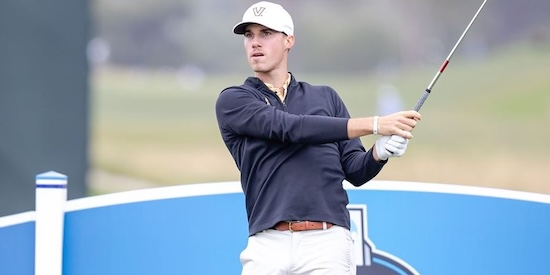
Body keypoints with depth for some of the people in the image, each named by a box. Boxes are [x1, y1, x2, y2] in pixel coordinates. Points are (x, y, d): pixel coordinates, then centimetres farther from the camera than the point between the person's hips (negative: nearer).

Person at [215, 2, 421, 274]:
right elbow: (291, 128, -8)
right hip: (267, 245, -1)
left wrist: (379, 152, -10)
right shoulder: (233, 101, 8)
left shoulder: (326, 97, 19)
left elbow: (356, 172, 15)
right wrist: (374, 124, -15)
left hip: (327, 242, 1)